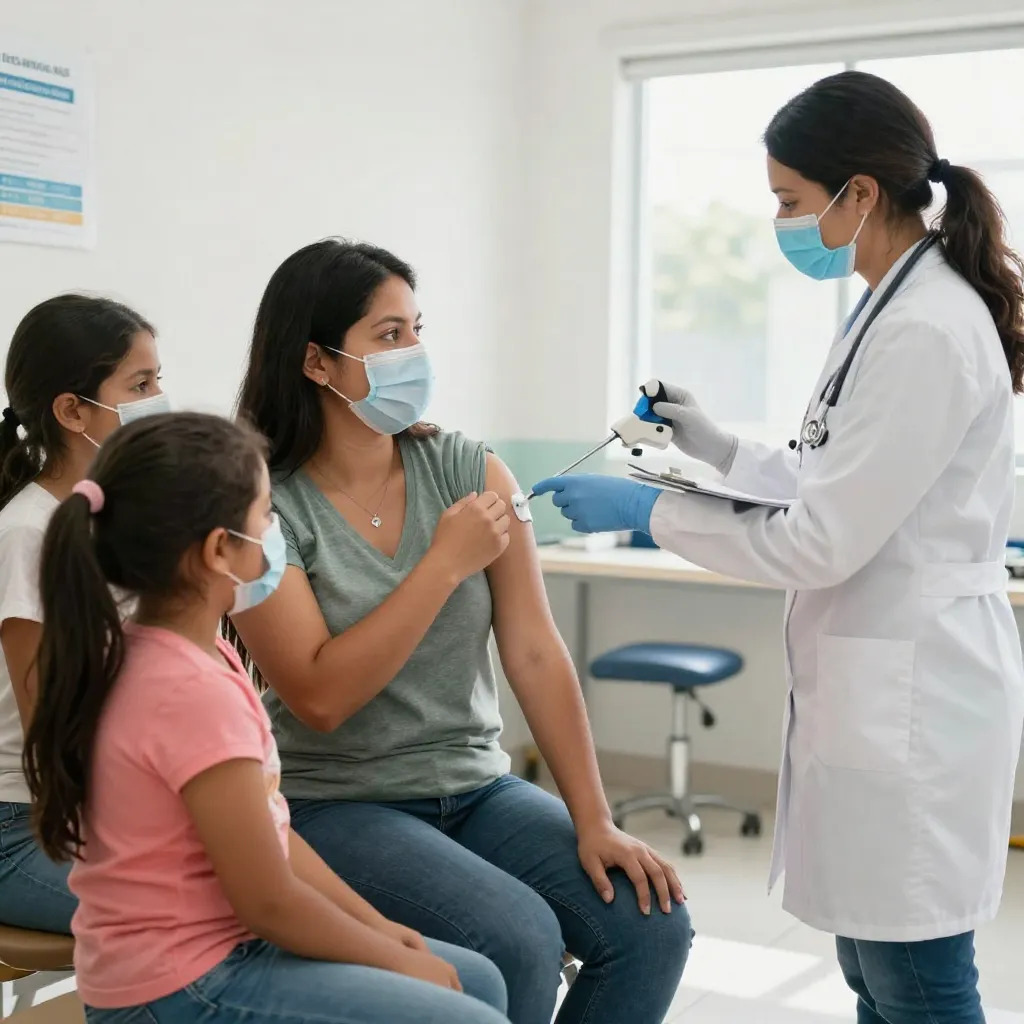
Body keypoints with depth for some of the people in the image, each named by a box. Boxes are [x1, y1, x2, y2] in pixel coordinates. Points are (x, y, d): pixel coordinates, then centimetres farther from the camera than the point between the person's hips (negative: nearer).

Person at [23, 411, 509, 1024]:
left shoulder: (158, 654, 5)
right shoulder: (195, 690, -25)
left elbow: (269, 834, 10)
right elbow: (269, 902, -20)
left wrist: (379, 928, 7)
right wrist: (399, 961, -7)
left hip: (209, 950, 9)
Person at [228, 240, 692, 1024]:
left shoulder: (471, 472, 1)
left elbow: (536, 655, -4)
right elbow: (319, 698, -18)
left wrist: (595, 821, -10)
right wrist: (447, 563, -19)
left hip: (477, 789, 4)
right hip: (337, 805, -4)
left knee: (652, 923, -15)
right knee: (519, 939, -27)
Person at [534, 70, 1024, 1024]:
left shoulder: (926, 332, -20)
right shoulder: (897, 307, 11)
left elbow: (823, 542, -20)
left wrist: (647, 509, -12)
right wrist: (721, 451, 15)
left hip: (910, 692, -10)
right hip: (875, 683, 10)